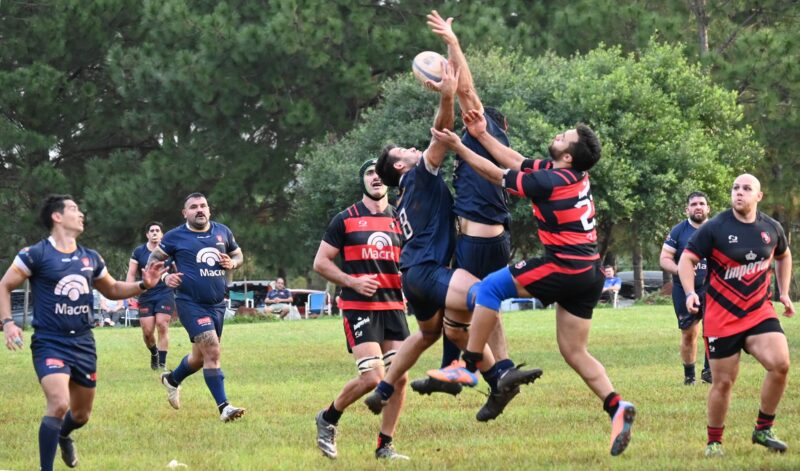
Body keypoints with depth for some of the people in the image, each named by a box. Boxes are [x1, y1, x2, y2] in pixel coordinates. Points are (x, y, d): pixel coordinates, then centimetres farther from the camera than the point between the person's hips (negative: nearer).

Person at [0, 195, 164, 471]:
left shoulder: (91, 259, 9)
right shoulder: (36, 255, -8)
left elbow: (112, 289, 24)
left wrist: (143, 285, 8)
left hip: (83, 344, 6)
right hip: (50, 343, -6)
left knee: (81, 414, 16)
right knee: (59, 405, -26)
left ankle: (63, 436, 52)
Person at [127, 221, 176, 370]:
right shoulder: (139, 252, 5)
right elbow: (131, 274, 6)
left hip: (165, 293, -1)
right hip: (146, 295, 1)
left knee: (162, 326, -11)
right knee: (147, 331, -2)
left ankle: (162, 363, -5)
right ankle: (154, 354, 28)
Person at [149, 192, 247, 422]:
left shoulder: (223, 232, 7)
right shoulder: (175, 237, -4)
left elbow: (238, 255, 19)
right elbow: (153, 260, 4)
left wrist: (232, 263, -5)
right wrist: (165, 277, -15)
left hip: (217, 304, 6)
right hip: (191, 303, -6)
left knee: (201, 357, 17)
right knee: (212, 351, -19)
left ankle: (172, 379, 47)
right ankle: (223, 407, -18)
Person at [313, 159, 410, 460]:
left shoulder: (400, 221, 12)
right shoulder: (346, 220, 1)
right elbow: (321, 263, 2)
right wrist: (352, 281, -12)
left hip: (393, 307, 5)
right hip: (358, 308, -5)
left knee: (399, 377, -3)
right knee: (373, 377, -16)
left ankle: (385, 446, 9)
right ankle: (328, 419, 9)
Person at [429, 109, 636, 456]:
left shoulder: (551, 181, -15)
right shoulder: (572, 175, 11)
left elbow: (497, 175, -4)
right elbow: (516, 162, 20)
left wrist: (458, 146, 3)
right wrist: (482, 136, 21)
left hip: (565, 270, -9)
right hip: (588, 275, 9)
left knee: (490, 287, -1)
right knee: (574, 352, 10)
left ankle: (468, 366, 1)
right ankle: (617, 409, -4)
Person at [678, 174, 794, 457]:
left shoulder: (772, 228, 3)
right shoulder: (715, 228, -9)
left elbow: (783, 256, 24)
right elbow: (687, 259, -7)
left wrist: (784, 293, 18)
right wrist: (690, 293, -22)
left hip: (759, 312, 3)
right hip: (721, 317, -3)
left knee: (780, 364, -18)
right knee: (724, 381, 0)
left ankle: (763, 430, 0)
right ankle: (714, 442, 20)